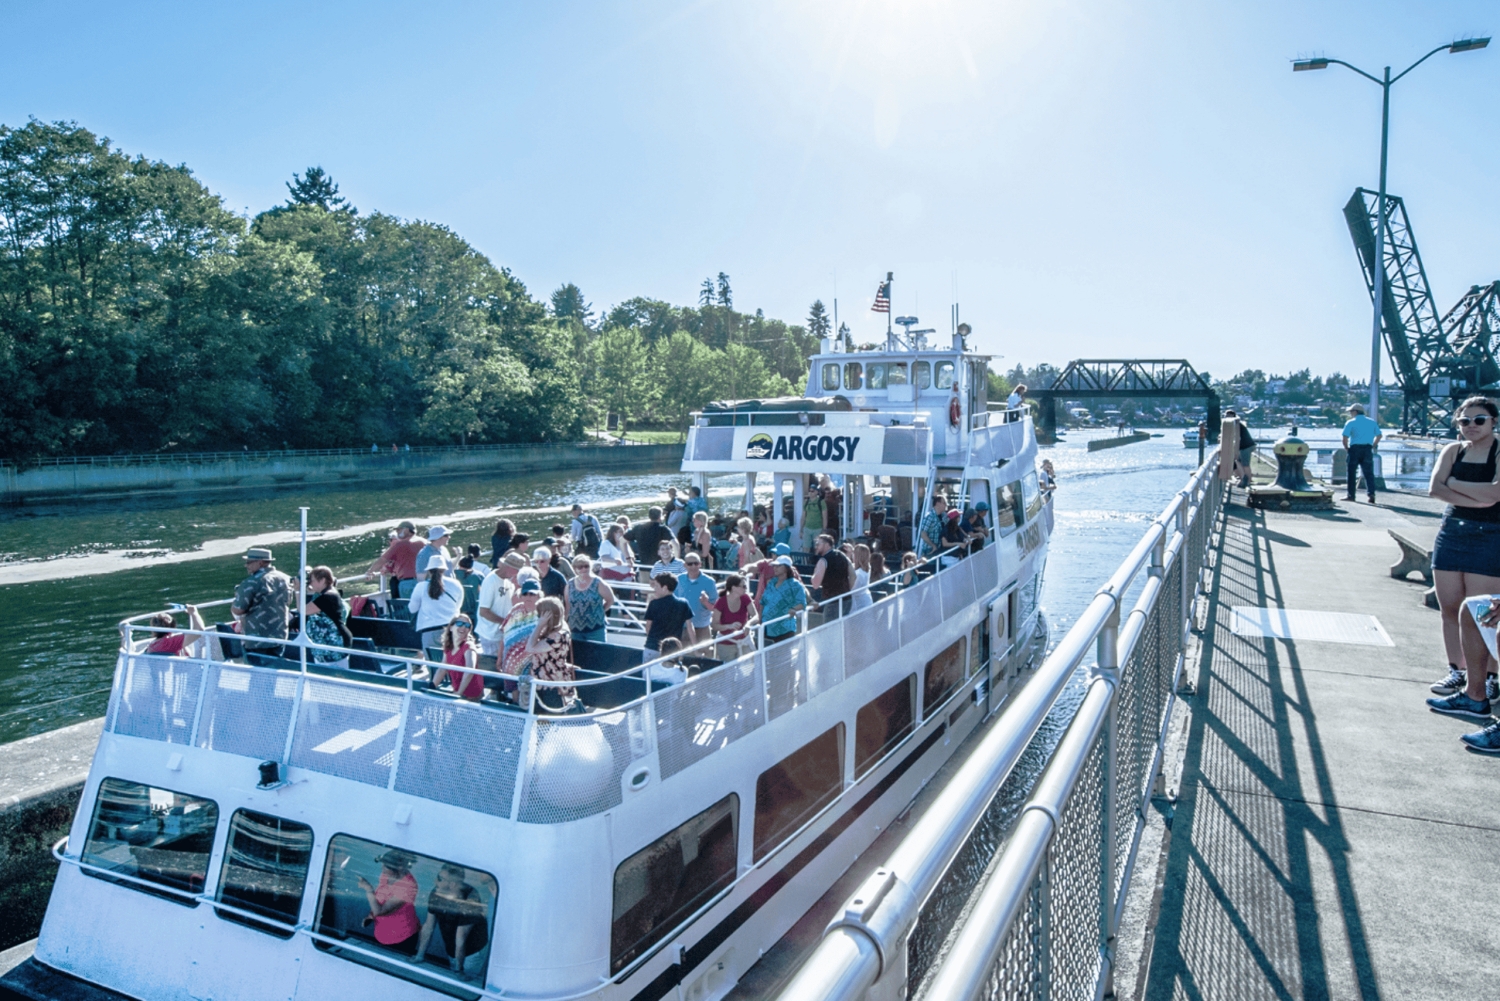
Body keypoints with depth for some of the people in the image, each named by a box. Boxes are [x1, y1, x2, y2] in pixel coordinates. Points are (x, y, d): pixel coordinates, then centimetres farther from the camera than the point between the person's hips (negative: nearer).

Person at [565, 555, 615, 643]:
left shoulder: (598, 584, -6)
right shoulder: (570, 585, 4)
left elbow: (611, 600, 3)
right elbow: (567, 606, 11)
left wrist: (600, 611, 2)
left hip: (595, 630, -3)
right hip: (575, 629, 3)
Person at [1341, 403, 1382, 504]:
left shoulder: (1351, 422, -1)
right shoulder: (1372, 422, 14)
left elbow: (1345, 438, -9)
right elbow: (1379, 435, 12)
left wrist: (1346, 448, 4)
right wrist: (1373, 446, 17)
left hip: (1355, 448, -3)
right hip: (1368, 449, 3)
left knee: (1351, 472, 5)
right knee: (1369, 473, 5)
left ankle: (1351, 495, 6)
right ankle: (1371, 494, -7)